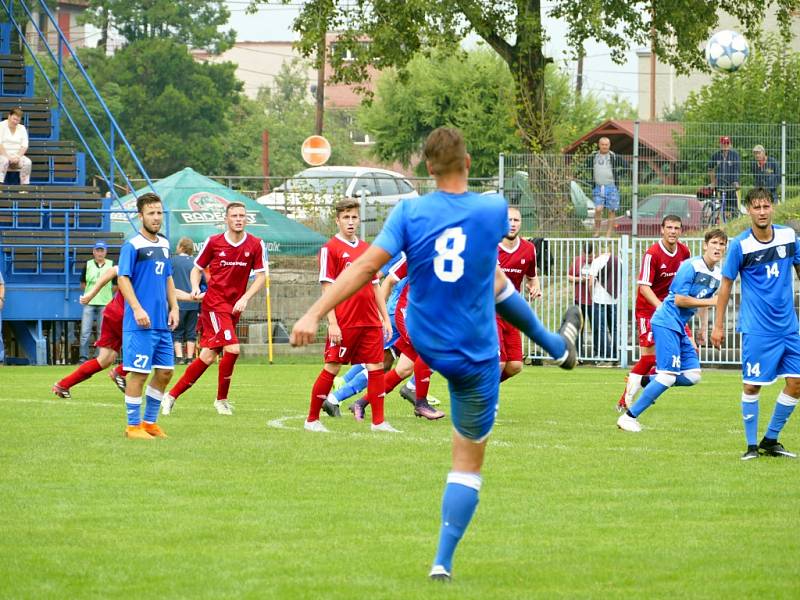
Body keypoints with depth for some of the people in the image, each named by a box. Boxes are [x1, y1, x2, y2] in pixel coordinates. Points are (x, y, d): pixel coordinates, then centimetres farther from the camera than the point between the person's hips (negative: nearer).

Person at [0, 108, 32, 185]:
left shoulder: (22, 128, 11)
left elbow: (24, 146, 5)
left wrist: (17, 157, -14)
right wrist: (8, 157, -21)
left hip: (16, 156, 3)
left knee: (28, 162, -27)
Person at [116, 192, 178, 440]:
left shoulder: (164, 245, 14)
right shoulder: (132, 246, -9)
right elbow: (123, 278, -13)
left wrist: (174, 308, 13)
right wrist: (137, 309, -21)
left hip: (163, 323, 8)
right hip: (140, 324, -8)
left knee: (165, 371, 9)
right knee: (139, 373, -4)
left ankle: (149, 422, 21)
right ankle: (133, 426, 4)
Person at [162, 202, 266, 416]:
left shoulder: (256, 244, 2)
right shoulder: (213, 242, -1)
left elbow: (261, 276, 3)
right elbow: (197, 268, 9)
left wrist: (245, 298, -10)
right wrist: (195, 288, -10)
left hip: (234, 307, 4)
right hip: (214, 304, -4)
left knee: (208, 356, 4)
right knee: (232, 348, -18)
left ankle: (172, 396, 16)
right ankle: (221, 399, 0)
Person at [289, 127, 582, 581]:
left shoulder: (410, 213, -16)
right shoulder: (494, 209, -14)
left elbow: (366, 267, -24)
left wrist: (315, 313, -25)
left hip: (425, 340, 5)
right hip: (475, 357, -5)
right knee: (469, 461, 11)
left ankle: (557, 344, 63)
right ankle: (443, 562, 8)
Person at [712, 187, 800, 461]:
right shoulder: (740, 245, -9)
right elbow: (726, 284, -2)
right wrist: (718, 325, -3)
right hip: (757, 328, -4)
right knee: (752, 386, -3)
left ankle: (770, 440, 17)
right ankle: (751, 445, 10)